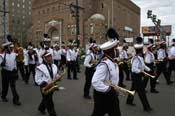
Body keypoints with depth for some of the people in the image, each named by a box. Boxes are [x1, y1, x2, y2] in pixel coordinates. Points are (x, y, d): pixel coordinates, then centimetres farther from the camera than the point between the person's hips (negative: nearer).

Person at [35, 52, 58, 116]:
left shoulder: (54, 66, 2)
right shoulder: (40, 67, -18)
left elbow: (56, 75, 14)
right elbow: (37, 79, -16)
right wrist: (45, 83, -27)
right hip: (44, 87, -7)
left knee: (46, 99, 27)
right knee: (49, 103, -1)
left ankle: (41, 108, 54)